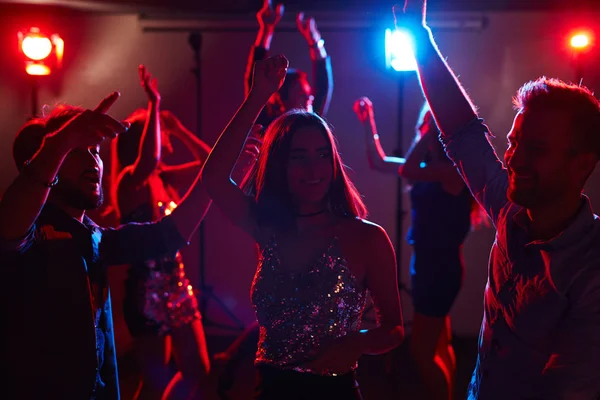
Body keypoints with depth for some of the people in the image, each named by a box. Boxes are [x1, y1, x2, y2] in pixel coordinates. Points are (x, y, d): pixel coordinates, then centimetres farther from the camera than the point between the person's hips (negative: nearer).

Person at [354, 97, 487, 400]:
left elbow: (407, 171, -33)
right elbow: (379, 163, 13)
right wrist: (368, 124, 7)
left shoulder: (455, 171, -19)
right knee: (439, 347, 19)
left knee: (422, 351, -2)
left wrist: (429, 133, -25)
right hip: (427, 263, 9)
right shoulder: (431, 168, 6)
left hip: (441, 267, -9)